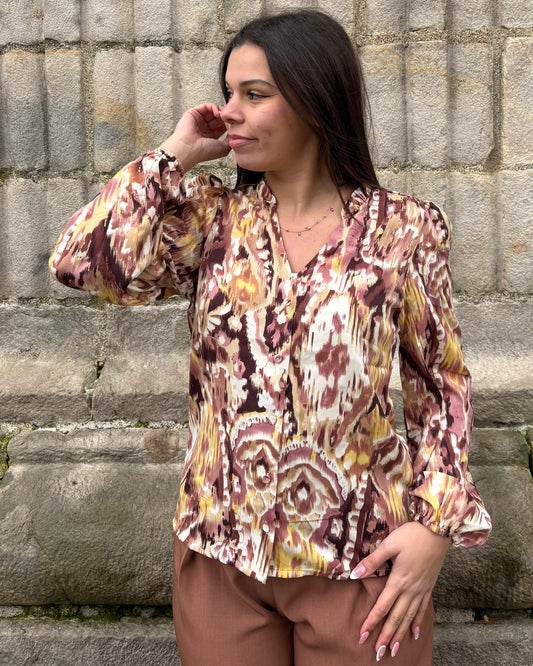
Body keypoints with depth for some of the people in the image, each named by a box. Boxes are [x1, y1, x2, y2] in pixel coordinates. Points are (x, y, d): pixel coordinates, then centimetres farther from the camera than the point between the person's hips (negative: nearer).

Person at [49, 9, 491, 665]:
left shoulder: (402, 229, -6)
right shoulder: (212, 218, 0)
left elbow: (441, 382, 0)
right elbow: (83, 262, -15)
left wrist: (437, 524, -8)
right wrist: (176, 153, -8)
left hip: (360, 559, -1)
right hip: (221, 548, 2)